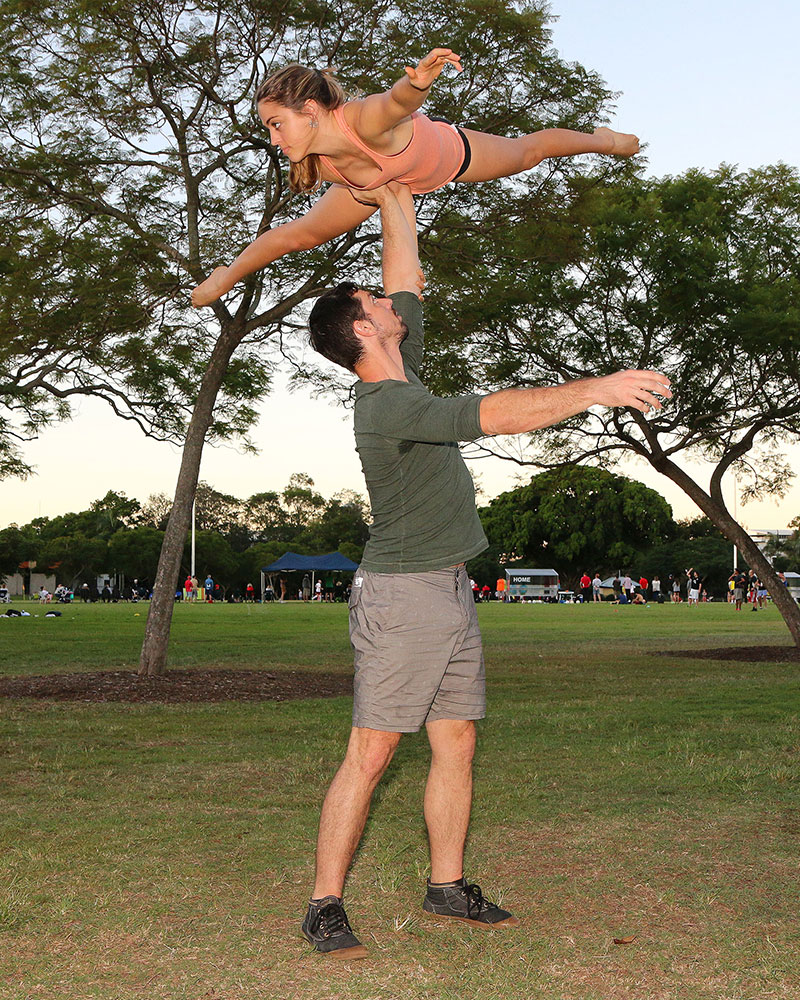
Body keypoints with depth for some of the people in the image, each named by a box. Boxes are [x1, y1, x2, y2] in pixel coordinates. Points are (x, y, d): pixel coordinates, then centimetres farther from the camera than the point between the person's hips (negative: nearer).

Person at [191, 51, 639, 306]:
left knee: (527, 152, 23)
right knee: (302, 234, 8)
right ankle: (231, 273, 38)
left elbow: (399, 100, -72)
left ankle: (600, 139, 55)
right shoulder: (316, 161, -34)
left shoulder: (366, 120, -50)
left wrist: (420, 80, -91)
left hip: (444, 151, -3)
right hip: (380, 182, 3)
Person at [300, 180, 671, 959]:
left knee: (456, 743, 11)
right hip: (401, 595, -9)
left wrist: (396, 201, 20)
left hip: (450, 594, 9)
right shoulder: (387, 406, -18)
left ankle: (447, 888, 20)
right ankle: (325, 906, -1)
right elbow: (494, 414, -29)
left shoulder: (402, 372, 10)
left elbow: (408, 279, 20)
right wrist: (596, 389, -31)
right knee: (371, 752, -7)